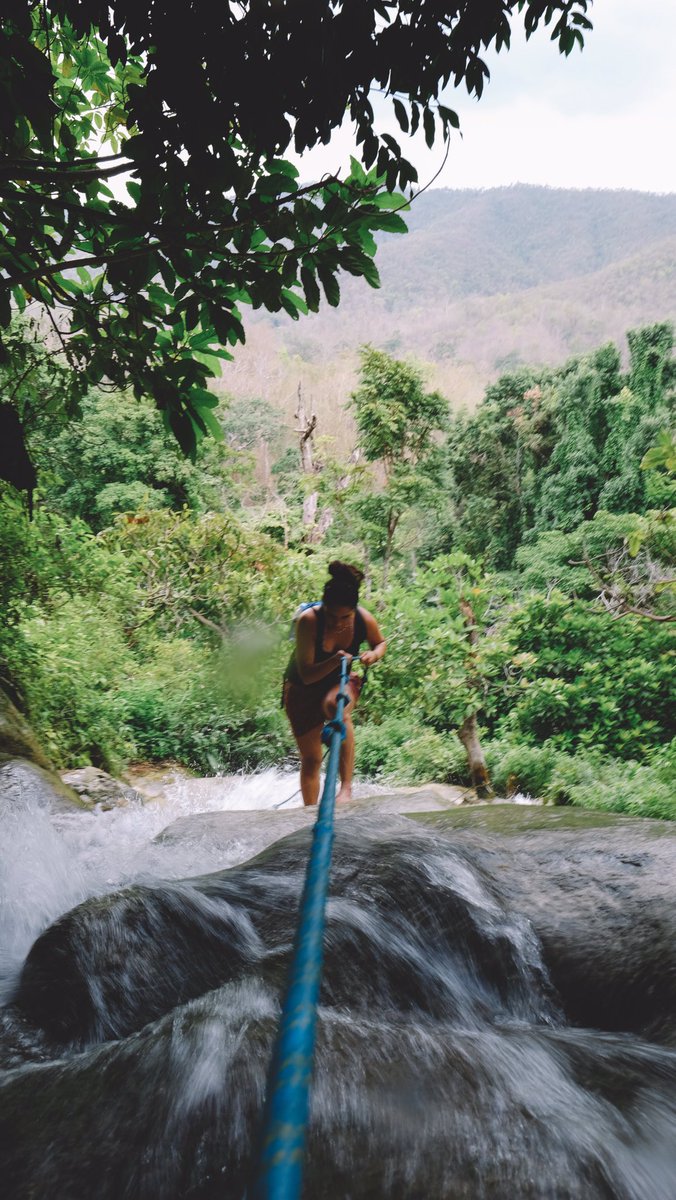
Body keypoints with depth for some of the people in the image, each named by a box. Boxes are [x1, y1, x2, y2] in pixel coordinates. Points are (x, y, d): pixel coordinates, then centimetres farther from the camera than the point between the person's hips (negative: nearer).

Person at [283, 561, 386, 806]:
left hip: (342, 681, 1)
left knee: (336, 705, -37)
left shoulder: (365, 620, -23)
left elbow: (380, 642, 2)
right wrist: (334, 661, -46)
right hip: (304, 688, -1)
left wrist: (374, 654, -22)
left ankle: (346, 787, -33)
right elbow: (306, 675, -29)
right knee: (311, 759, 3)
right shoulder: (308, 621, -31)